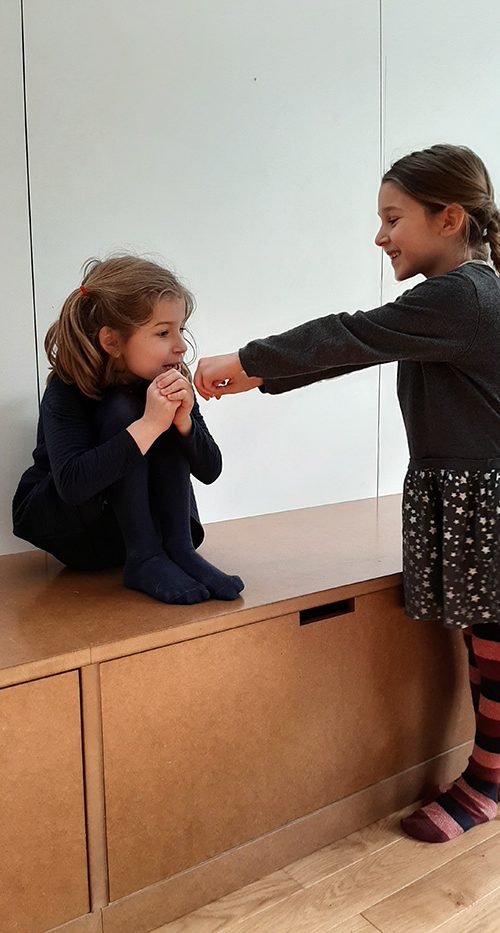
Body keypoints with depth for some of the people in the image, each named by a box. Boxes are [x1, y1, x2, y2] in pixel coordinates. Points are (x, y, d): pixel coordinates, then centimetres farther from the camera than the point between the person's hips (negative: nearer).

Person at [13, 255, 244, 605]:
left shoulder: (168, 380, -10)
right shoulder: (68, 389, -23)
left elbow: (210, 470, -10)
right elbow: (71, 484, -38)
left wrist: (183, 420, -30)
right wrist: (148, 424, -44)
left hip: (139, 520, 5)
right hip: (59, 520, -4)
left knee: (171, 424, -20)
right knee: (120, 411, -29)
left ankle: (179, 549, -22)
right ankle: (144, 560, -26)